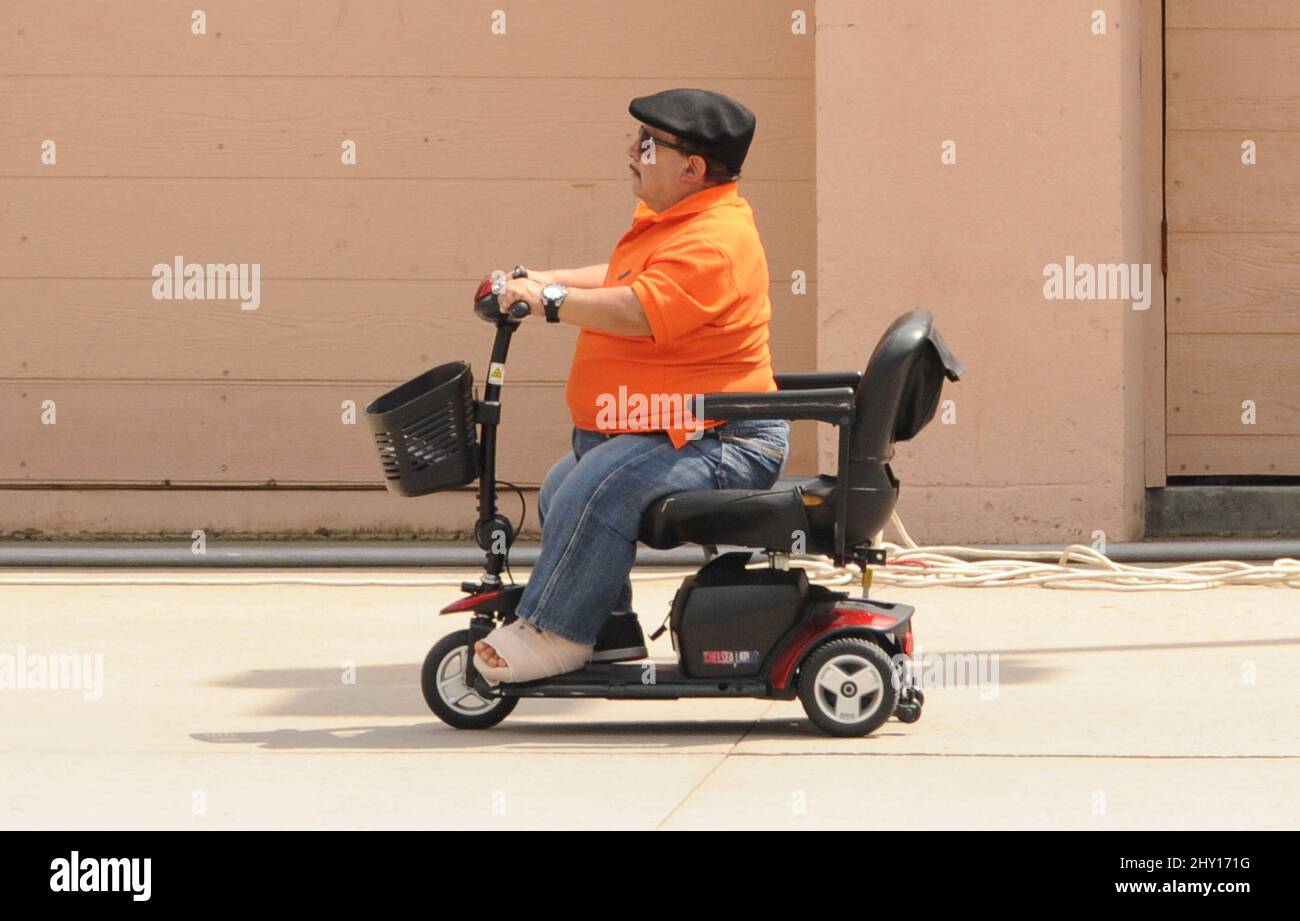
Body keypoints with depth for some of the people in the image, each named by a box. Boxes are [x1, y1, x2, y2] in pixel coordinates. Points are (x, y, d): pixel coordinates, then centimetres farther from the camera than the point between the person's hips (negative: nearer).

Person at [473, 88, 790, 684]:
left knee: (596, 493, -31)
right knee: (561, 494, 20)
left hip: (717, 442, -12)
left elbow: (641, 310, -34)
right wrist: (545, 280, 19)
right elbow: (621, 280, 32)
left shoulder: (713, 242, -21)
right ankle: (612, 629, 26)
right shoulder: (670, 221, 16)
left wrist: (550, 300, -29)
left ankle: (555, 634, -22)